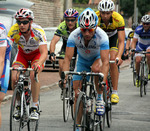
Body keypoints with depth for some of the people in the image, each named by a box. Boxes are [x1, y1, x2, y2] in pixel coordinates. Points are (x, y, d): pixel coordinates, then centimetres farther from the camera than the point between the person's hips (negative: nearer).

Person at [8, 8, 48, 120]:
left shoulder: (38, 31, -34)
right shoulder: (14, 30, -29)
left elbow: (44, 53, -40)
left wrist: (38, 64, -60)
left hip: (37, 54, -3)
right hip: (22, 53, 3)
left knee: (34, 75, -29)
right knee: (14, 78, -18)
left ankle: (35, 107, -17)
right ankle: (19, 105, 4)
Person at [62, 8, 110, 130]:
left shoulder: (102, 36, -34)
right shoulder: (74, 35, -29)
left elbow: (105, 61, -39)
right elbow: (67, 59, -29)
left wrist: (103, 81, -51)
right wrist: (65, 78, -42)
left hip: (97, 58, -2)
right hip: (82, 60, 2)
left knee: (96, 68, -38)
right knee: (77, 93, -5)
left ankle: (100, 98, -15)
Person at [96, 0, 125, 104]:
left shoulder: (118, 19, -35)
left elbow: (121, 42, -35)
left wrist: (119, 56, -51)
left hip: (113, 37, -1)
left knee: (113, 61, -21)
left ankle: (115, 92, -15)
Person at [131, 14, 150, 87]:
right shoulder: (138, 29, -24)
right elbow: (134, 41, -24)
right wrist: (132, 49, -42)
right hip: (140, 46, 1)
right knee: (138, 60, -18)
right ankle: (137, 77, 6)